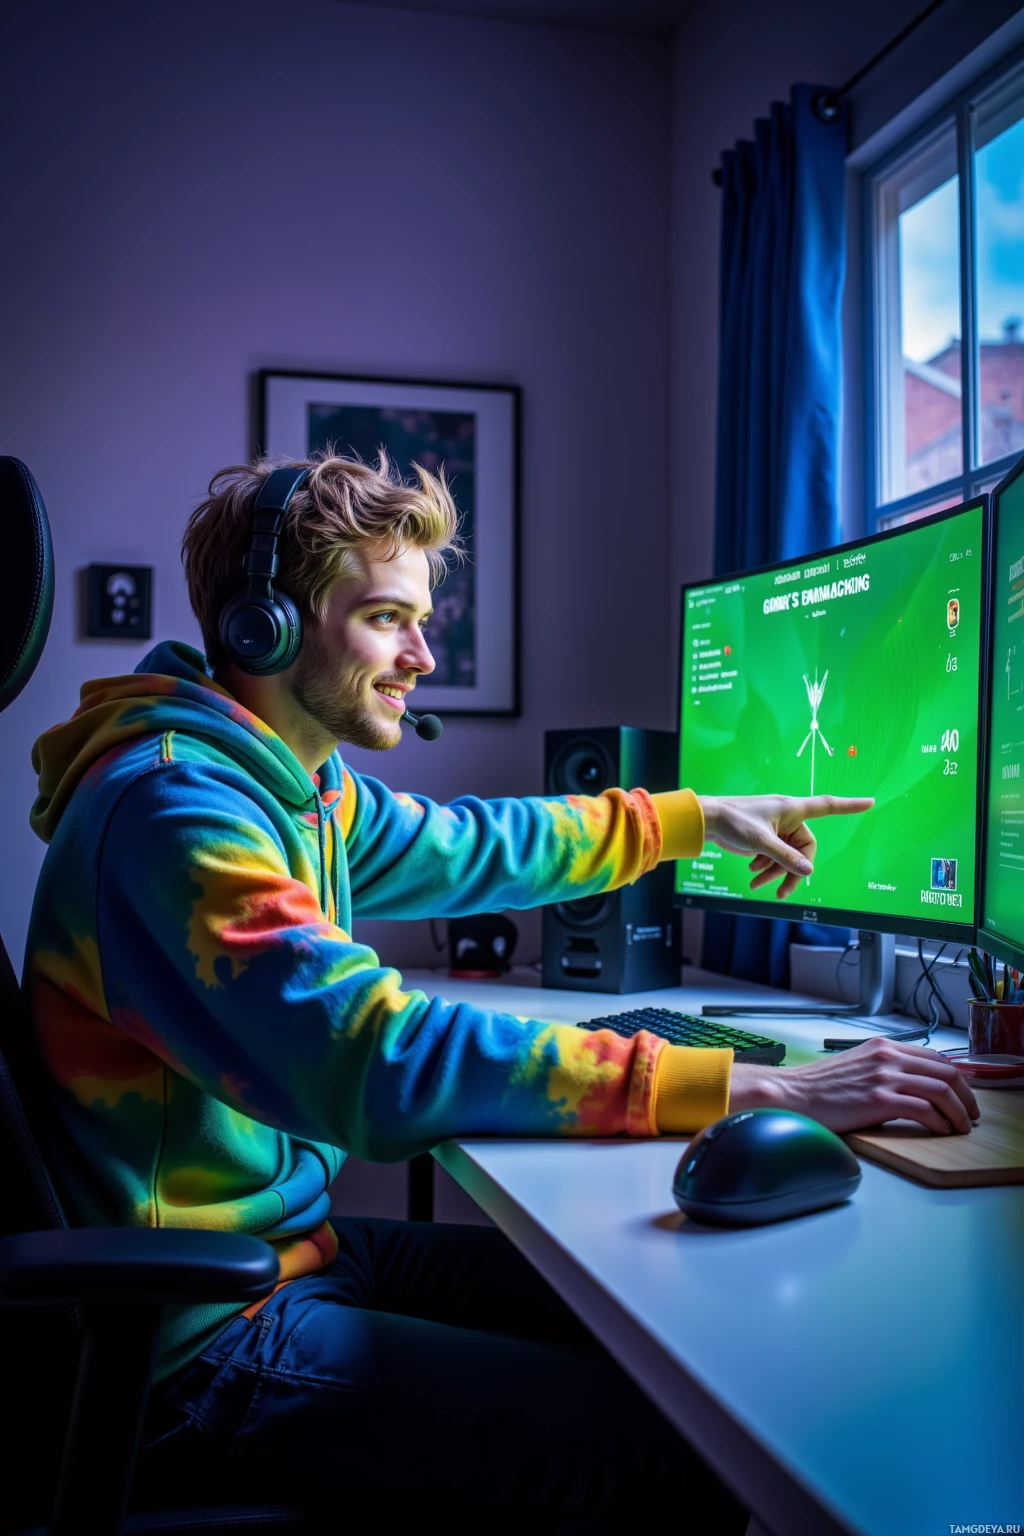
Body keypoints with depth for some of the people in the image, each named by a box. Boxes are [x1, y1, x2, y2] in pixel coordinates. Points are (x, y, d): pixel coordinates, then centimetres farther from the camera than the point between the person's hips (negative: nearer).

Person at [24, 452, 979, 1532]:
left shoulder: (307, 787, 7)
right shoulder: (171, 807, -25)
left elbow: (473, 847, 24)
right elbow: (376, 1059, -35)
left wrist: (700, 817, 28)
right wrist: (756, 1090, -34)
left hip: (293, 1243, 10)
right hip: (204, 1338, -10)